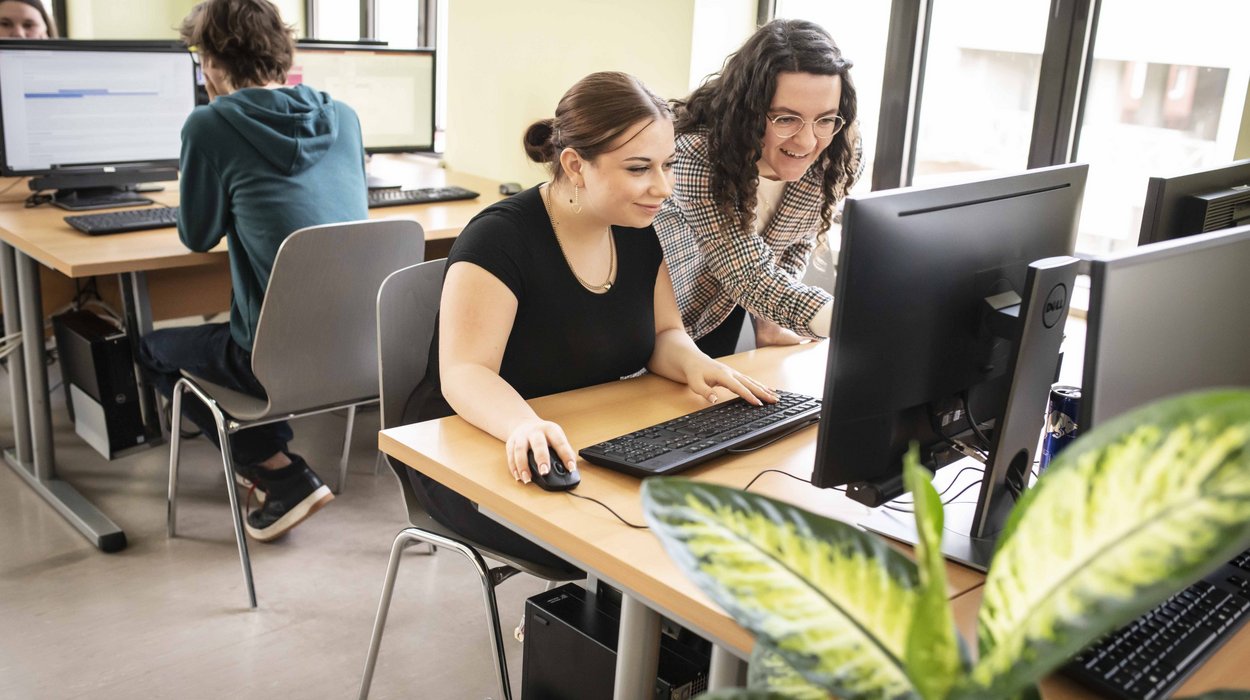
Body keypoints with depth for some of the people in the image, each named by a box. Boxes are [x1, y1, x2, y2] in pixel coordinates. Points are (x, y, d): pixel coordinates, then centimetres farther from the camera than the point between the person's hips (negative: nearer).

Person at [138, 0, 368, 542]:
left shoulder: (210, 125, -8)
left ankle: (285, 477, 11)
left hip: (287, 363, -6)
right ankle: (276, 453, 35)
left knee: (154, 350, 23)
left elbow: (198, 236, 4)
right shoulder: (343, 118, 7)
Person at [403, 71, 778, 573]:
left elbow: (663, 334, 9)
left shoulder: (637, 230, 2)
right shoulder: (500, 238, -19)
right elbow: (464, 373, -26)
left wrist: (692, 363, -16)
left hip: (592, 446, 7)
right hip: (482, 451, -6)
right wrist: (524, 426, -47)